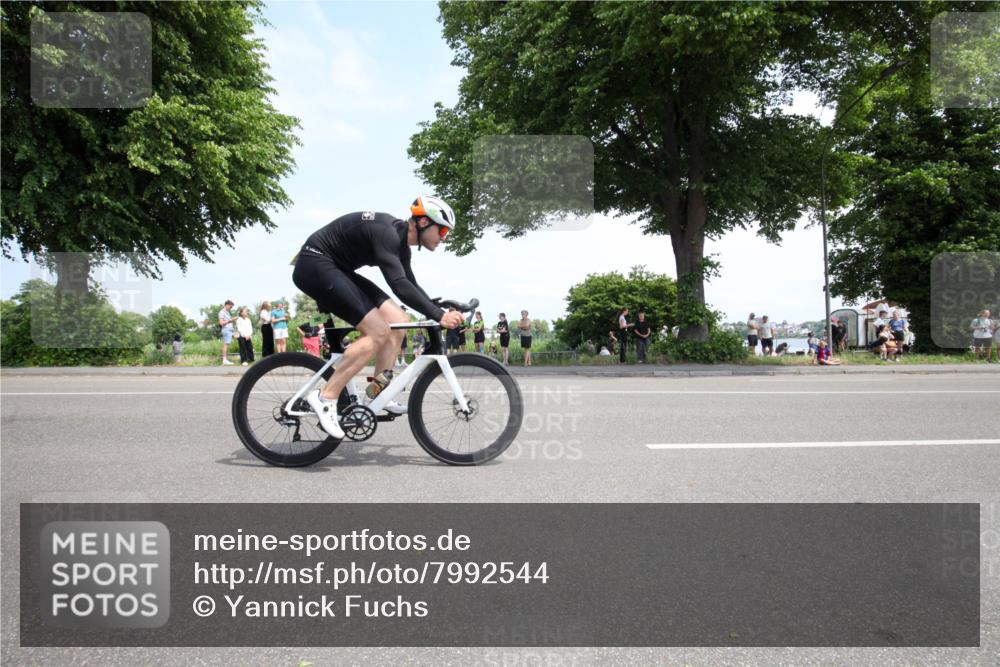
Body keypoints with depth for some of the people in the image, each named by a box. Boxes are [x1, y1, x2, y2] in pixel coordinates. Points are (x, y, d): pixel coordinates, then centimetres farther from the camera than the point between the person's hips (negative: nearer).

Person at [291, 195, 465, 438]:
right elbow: (399, 285, -35)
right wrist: (438, 315, -36)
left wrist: (441, 312, 7)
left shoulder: (401, 243, 6)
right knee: (378, 333, -18)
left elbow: (410, 287, 16)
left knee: (398, 321, 1)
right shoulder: (386, 232, -24)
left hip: (337, 270, 10)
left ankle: (378, 391, 9)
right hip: (315, 265, -10)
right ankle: (326, 397, -14)